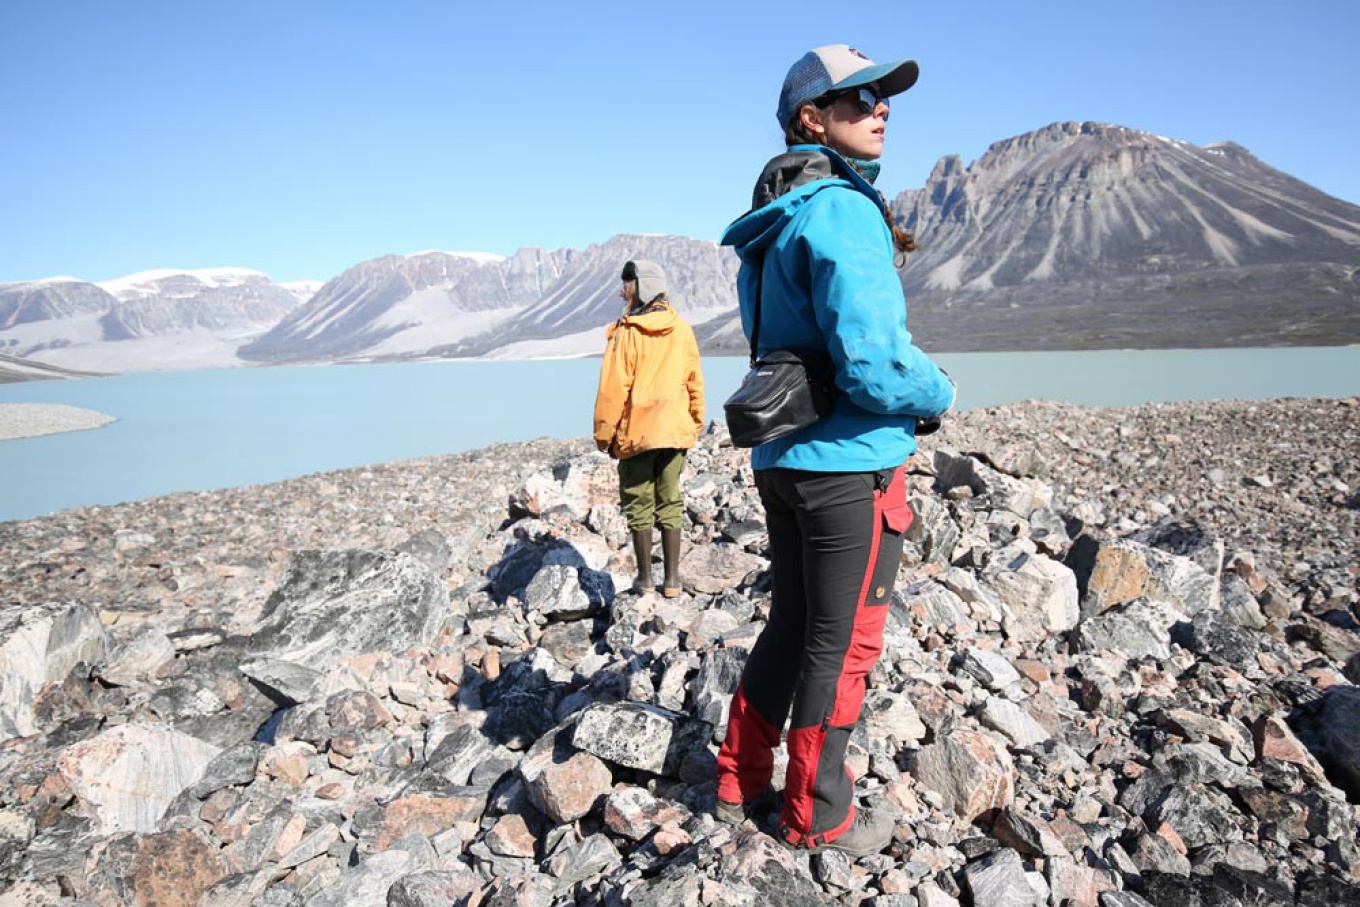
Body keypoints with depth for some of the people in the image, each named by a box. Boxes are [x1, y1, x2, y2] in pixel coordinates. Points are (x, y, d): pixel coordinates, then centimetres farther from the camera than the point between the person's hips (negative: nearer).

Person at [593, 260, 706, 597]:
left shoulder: (626, 333, -10)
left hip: (636, 432, -4)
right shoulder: (682, 329, 3)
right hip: (675, 431, 4)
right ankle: (672, 578, 12)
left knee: (638, 503, 8)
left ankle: (645, 577, 13)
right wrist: (696, 423, 18)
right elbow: (695, 382, 8)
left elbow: (613, 389, -12)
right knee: (670, 502, 11)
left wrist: (604, 433, -3)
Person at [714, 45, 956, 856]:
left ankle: (741, 782, 33)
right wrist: (939, 394, -5)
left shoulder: (776, 222, 14)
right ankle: (818, 816, 23)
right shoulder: (843, 210, -16)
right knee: (843, 643, 6)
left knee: (792, 624, 20)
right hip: (851, 462, -9)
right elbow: (873, 362, -24)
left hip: (782, 456, 9)